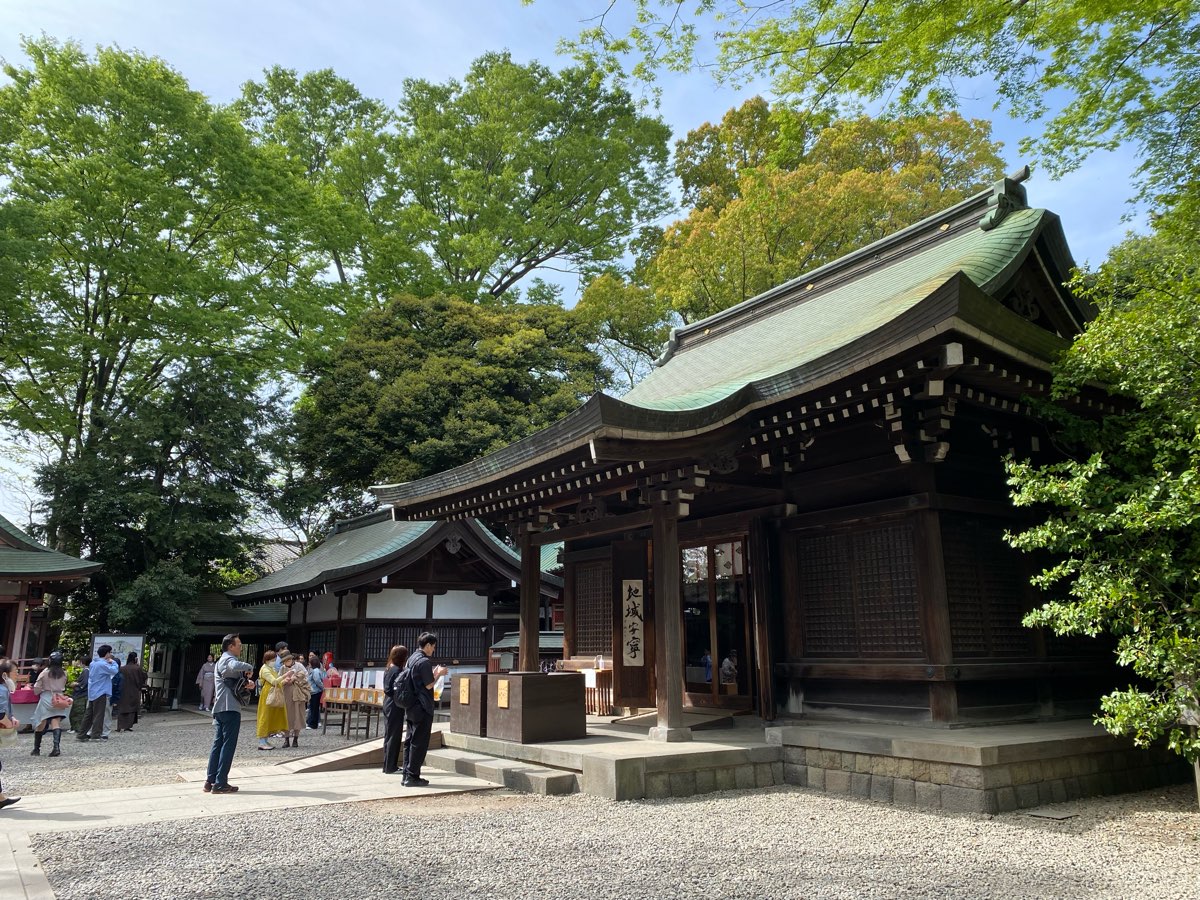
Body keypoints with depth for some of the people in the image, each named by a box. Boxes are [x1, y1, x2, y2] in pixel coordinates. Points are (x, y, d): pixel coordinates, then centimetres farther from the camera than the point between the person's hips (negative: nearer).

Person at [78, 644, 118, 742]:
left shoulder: (93, 663, 12)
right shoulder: (103, 664, -17)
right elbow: (115, 671, -23)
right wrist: (113, 662, -5)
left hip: (92, 693, 9)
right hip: (100, 693, -9)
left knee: (89, 714, 14)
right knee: (98, 715, -3)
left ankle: (81, 735, 17)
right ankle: (95, 735, -2)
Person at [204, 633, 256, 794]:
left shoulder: (220, 661, 23)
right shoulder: (229, 659, -10)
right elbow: (235, 667, -36)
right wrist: (249, 667, -18)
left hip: (219, 708, 10)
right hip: (230, 708, -10)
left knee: (218, 743, 12)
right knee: (228, 745, -5)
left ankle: (210, 781, 13)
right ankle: (220, 783, -4)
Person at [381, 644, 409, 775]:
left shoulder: (389, 669, 10)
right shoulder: (398, 670, -17)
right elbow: (398, 690, -20)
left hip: (388, 705, 9)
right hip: (395, 706, -9)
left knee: (389, 736, 14)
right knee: (394, 736, -1)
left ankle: (389, 766, 21)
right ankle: (390, 767, 4)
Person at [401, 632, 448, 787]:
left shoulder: (411, 659, 12)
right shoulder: (425, 661, -16)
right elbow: (429, 685, -15)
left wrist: (434, 673, 16)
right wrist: (438, 674, -1)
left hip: (411, 707, 9)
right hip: (423, 707, -9)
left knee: (409, 741, 13)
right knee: (419, 742, -3)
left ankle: (407, 775, 17)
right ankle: (412, 776, 0)